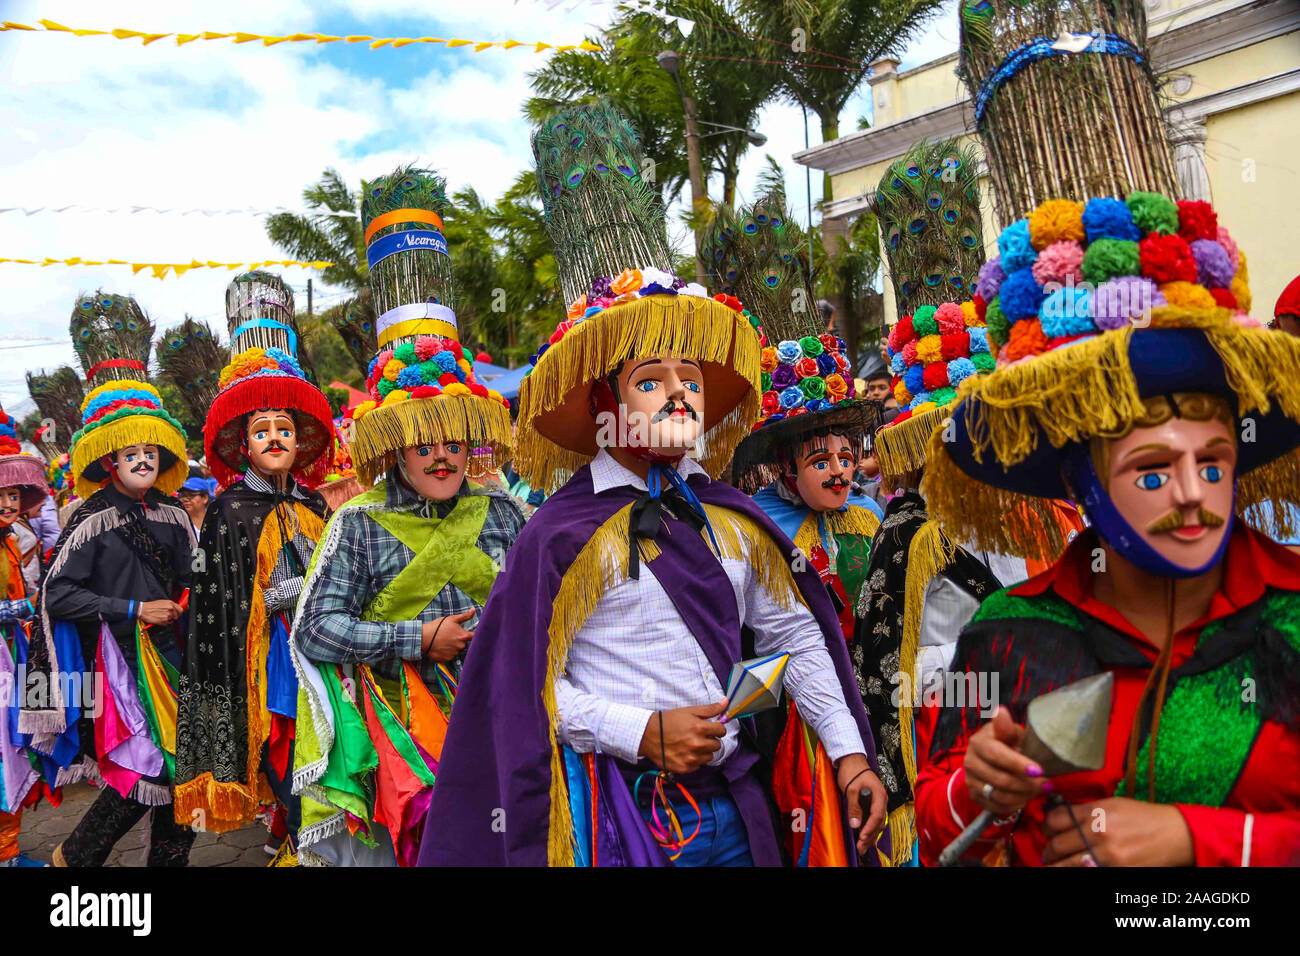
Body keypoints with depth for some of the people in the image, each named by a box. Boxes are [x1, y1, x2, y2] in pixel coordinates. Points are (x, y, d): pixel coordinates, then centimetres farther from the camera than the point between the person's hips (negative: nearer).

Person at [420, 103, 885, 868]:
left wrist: (850, 752, 5)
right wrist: (643, 733, -18)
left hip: (734, 805, 5)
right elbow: (528, 683, -10)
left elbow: (797, 635, 9)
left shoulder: (733, 516, 4)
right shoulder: (563, 533, -11)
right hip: (618, 810, -4)